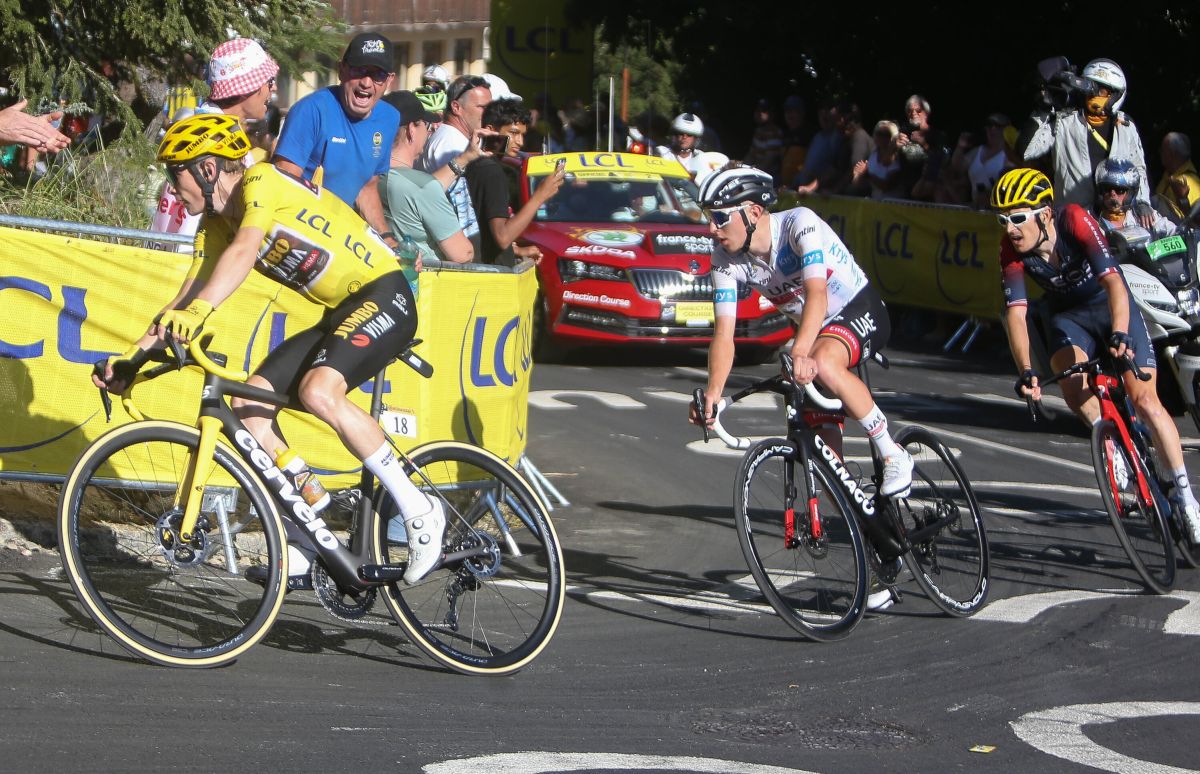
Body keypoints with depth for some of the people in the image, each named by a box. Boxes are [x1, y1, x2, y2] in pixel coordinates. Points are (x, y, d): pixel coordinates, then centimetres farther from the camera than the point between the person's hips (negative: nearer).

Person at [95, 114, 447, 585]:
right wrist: (132, 359, 1)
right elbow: (184, 299, 10)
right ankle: (307, 531, 1)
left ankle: (419, 511, -22)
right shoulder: (215, 225, 10)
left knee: (318, 392, -31)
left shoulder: (261, 183, -16)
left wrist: (199, 311, -48)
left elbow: (244, 251, -34)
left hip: (384, 297, -9)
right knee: (249, 403, -4)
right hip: (338, 314, 9)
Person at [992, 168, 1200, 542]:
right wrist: (1025, 371, -40)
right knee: (1073, 383, -28)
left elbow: (1113, 280, -39)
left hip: (1111, 305, -2)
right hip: (1068, 316, 2)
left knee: (1145, 401, -12)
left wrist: (1119, 334, -55)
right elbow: (1015, 312, -26)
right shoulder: (1011, 249, -22)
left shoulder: (1075, 221, -31)